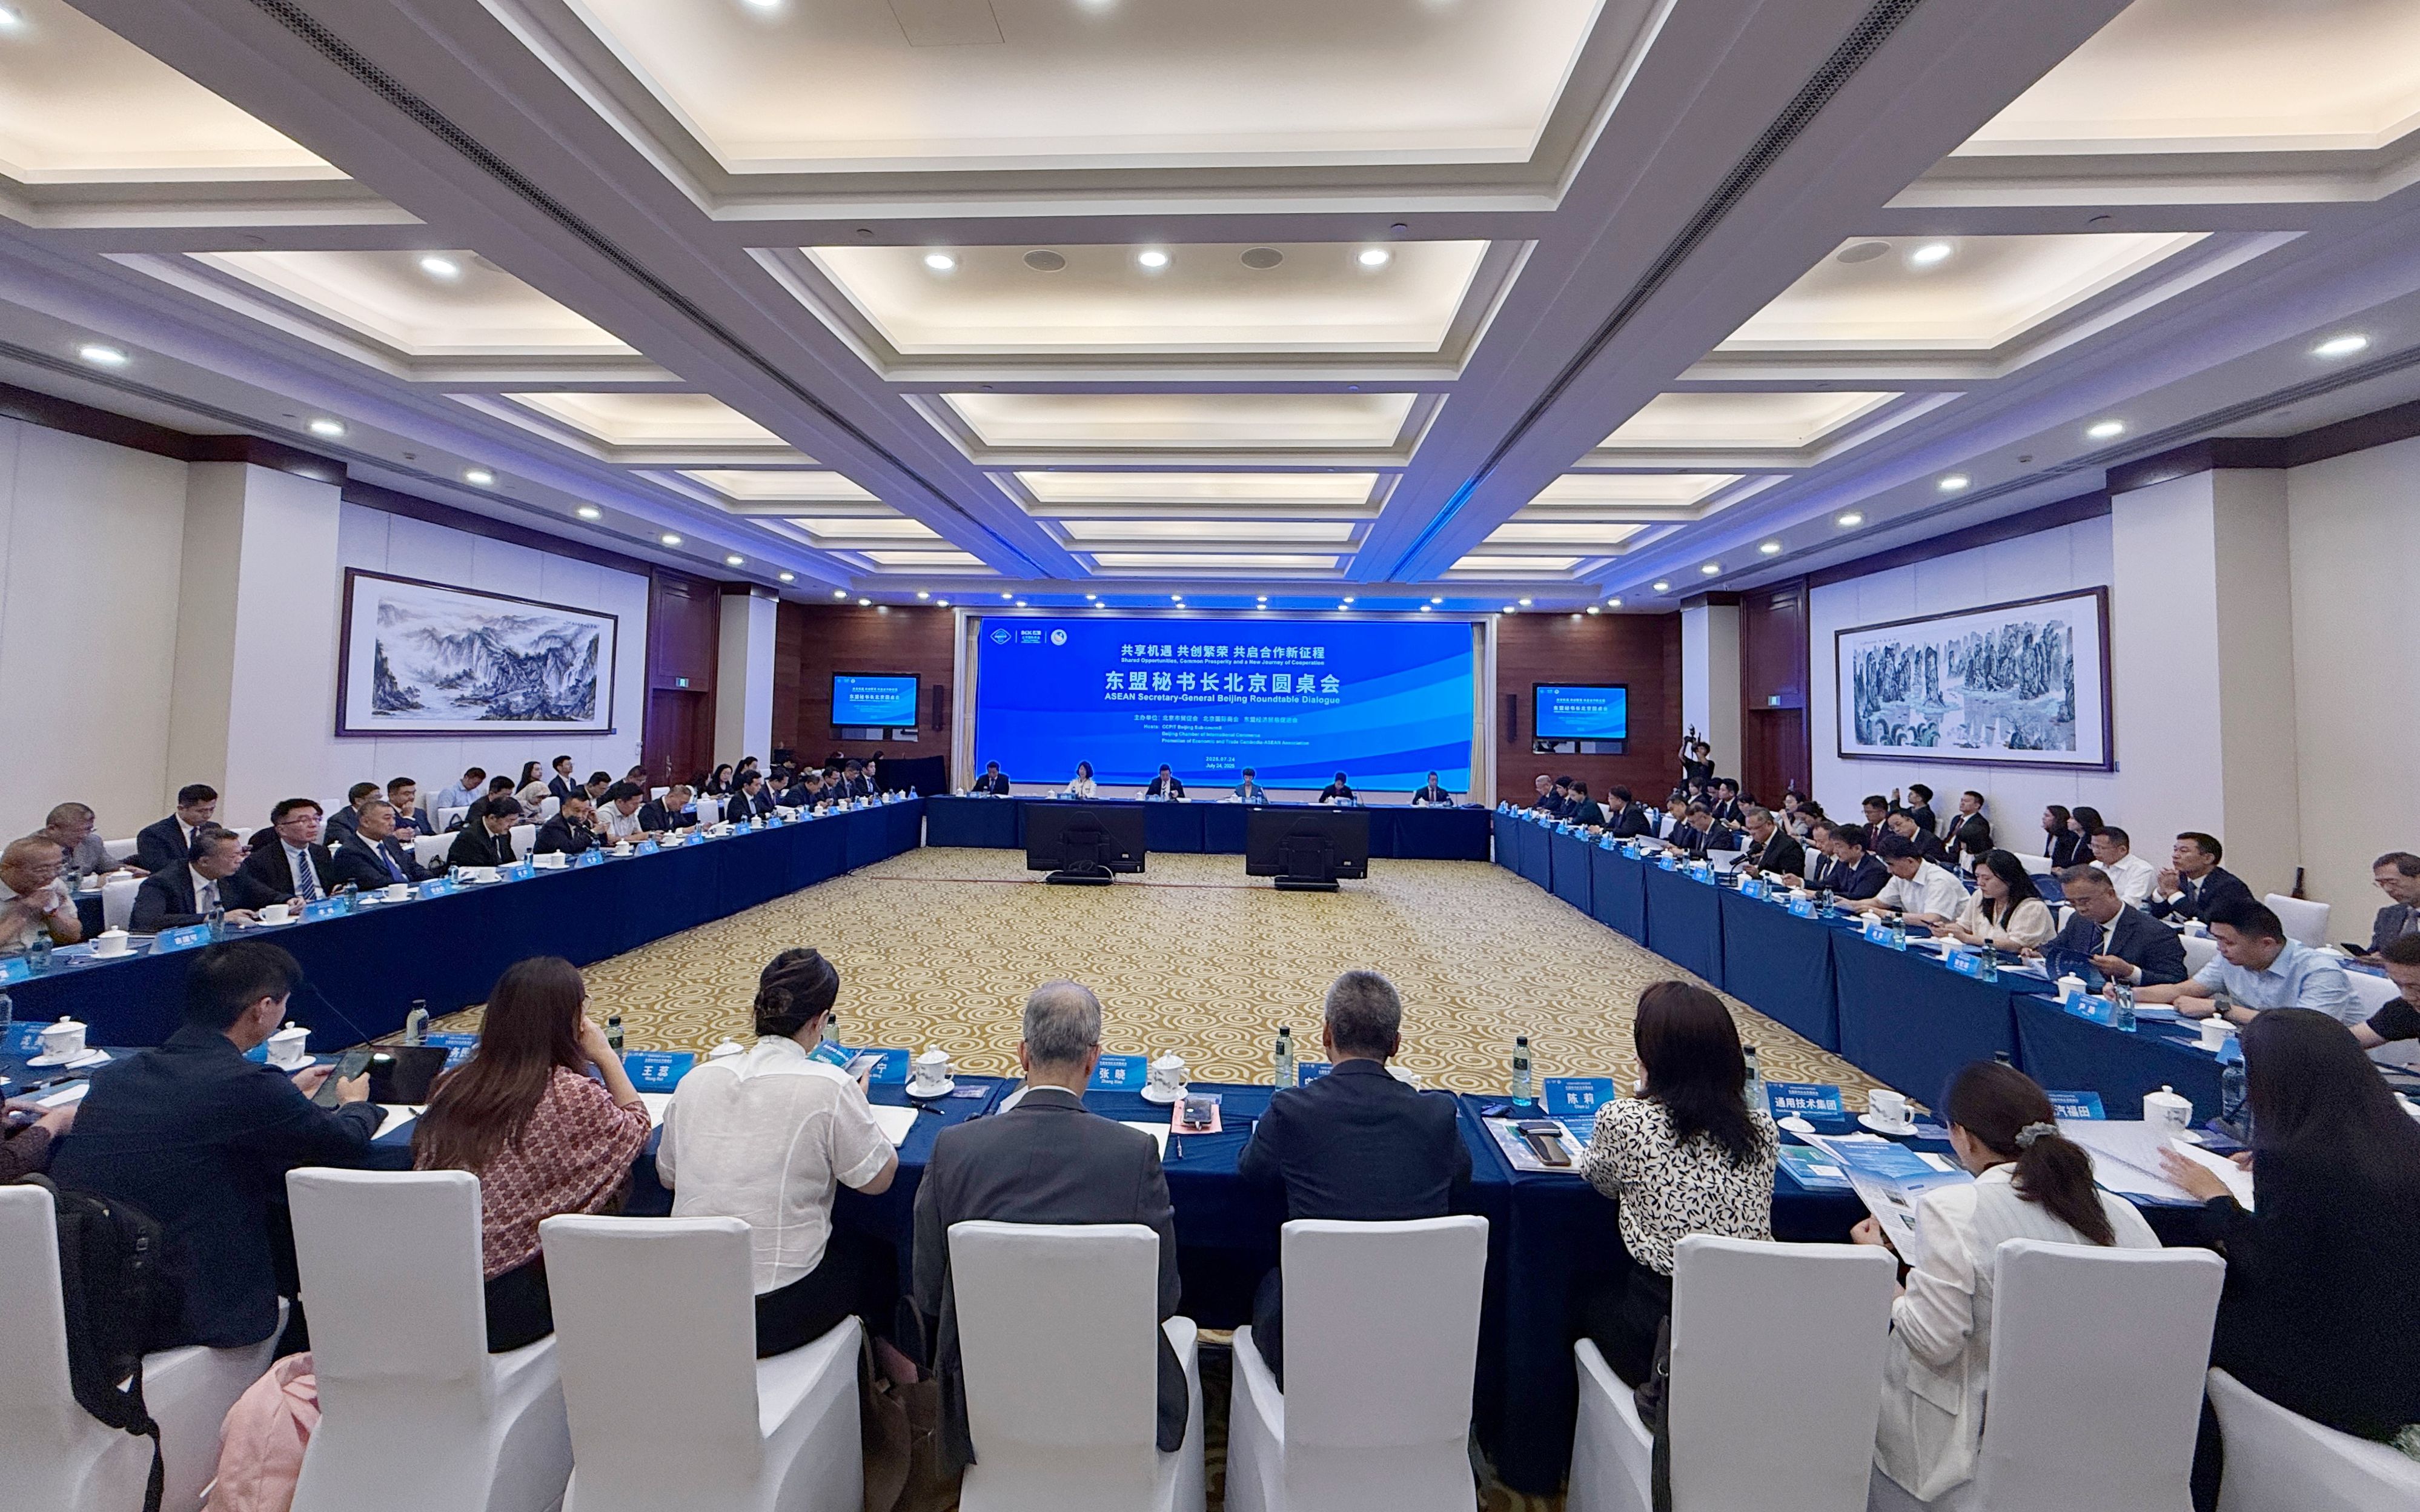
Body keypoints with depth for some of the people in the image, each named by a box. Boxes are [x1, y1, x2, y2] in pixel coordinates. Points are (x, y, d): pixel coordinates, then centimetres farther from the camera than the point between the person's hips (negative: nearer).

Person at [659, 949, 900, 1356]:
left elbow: (668, 1176, 13)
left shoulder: (695, 1079, -2)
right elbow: (879, 1178, -7)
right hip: (778, 1314, -5)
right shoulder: (829, 1087, -19)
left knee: (847, 1248, 30)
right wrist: (857, 1102, 7)